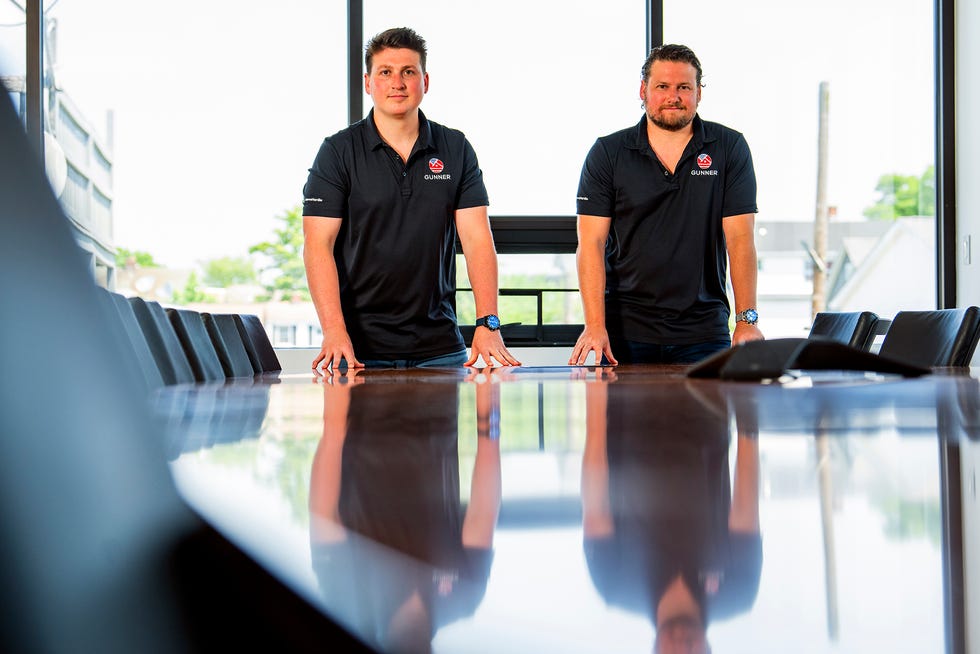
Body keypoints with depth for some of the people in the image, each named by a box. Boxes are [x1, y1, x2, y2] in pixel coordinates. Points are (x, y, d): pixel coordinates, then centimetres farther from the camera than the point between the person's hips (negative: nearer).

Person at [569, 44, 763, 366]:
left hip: (704, 331, 0)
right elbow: (591, 243, -4)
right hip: (626, 331, 0)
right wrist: (595, 326, -15)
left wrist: (746, 321, -12)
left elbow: (740, 238, -3)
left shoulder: (730, 148, 3)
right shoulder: (607, 153, 2)